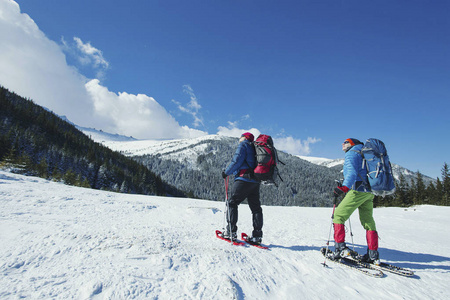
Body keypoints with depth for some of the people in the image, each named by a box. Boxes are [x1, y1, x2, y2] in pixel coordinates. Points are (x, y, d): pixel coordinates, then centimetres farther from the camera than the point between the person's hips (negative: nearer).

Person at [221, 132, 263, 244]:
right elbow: (251, 164, 19)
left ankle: (231, 232, -1)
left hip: (243, 179, -8)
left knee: (232, 203, 0)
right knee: (255, 207, 8)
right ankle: (257, 236, 8)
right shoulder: (254, 148, 24)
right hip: (255, 181, 8)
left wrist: (226, 172, -2)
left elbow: (237, 161, -11)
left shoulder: (243, 145, 1)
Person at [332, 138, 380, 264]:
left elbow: (352, 172, -21)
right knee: (368, 222, 12)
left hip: (358, 191, -9)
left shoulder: (351, 153, -2)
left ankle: (340, 247, -7)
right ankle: (373, 255, 13)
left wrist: (344, 187, -34)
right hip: (369, 192, 9)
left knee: (338, 215, -2)